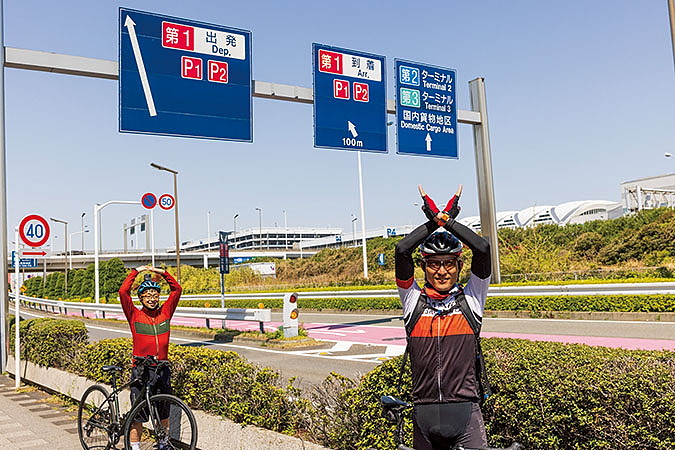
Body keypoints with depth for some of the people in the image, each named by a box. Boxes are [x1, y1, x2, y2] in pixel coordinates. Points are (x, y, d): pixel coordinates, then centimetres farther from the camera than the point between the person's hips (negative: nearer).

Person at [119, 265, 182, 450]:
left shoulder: (165, 313, 6)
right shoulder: (135, 315, -1)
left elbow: (177, 289, 4)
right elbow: (123, 292, -11)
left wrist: (163, 273, -2)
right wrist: (136, 271, -5)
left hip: (162, 370, 3)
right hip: (140, 370, -3)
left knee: (163, 414, 13)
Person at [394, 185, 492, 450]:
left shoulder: (471, 299, 5)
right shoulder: (413, 301, 5)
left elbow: (482, 249, -7)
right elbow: (402, 250, -7)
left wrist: (448, 221, 1)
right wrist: (433, 222, 3)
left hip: (465, 411, -1)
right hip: (424, 414, 1)